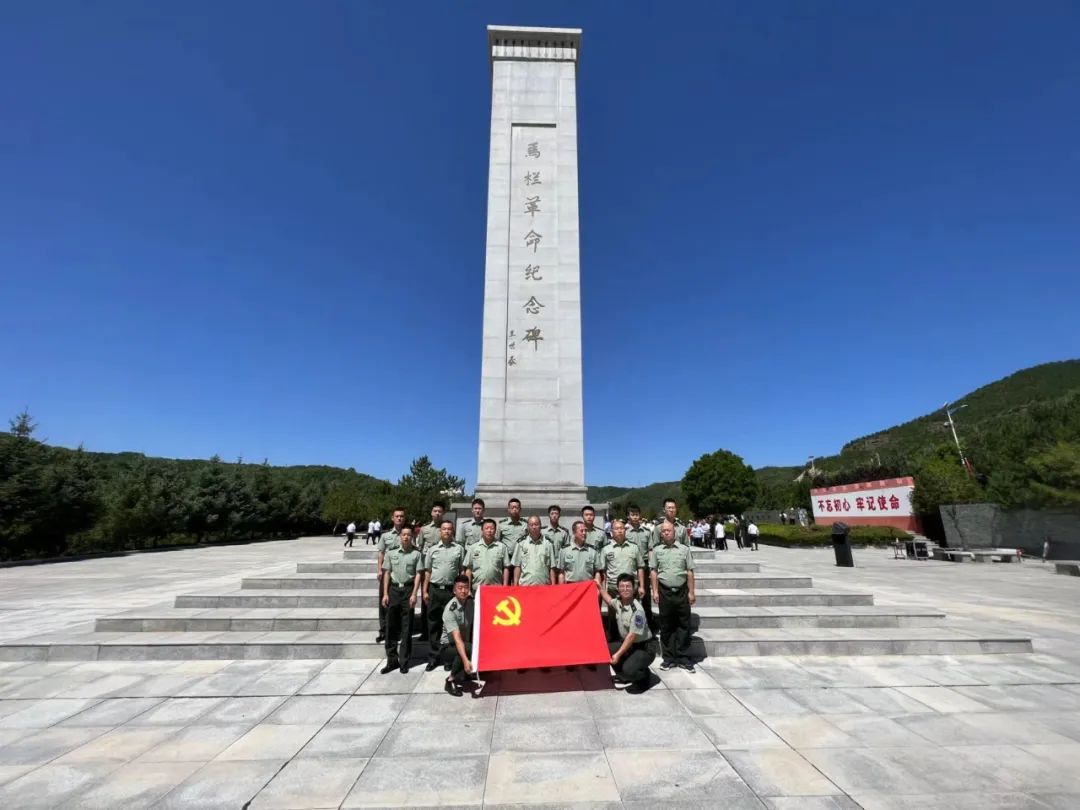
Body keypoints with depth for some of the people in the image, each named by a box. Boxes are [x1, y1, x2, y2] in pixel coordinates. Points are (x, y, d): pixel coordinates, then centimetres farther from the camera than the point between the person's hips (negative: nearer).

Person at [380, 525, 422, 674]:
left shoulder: (416, 554, 1)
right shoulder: (391, 553, 6)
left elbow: (418, 575, 0)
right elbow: (387, 573, 7)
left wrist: (414, 594, -8)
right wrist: (385, 594, 1)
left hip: (408, 589, -2)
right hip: (394, 589, 2)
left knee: (406, 627, 3)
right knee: (391, 626, 6)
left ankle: (404, 661, 13)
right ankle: (392, 660, 17)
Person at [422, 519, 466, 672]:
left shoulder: (459, 549, 3)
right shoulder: (432, 549, 6)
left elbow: (462, 571, 5)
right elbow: (427, 572, 9)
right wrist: (425, 591, 5)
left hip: (452, 590, -1)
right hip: (434, 590, 1)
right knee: (433, 624, 9)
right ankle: (433, 657, 20)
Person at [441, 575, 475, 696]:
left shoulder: (471, 602, -5)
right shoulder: (450, 610, -24)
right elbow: (457, 638, -33)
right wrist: (465, 660, -43)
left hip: (466, 644, 6)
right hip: (448, 647, -6)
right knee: (469, 649, -35)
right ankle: (451, 680, -15)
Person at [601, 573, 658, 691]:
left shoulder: (637, 610, -28)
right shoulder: (618, 602, -6)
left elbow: (632, 636, -26)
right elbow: (609, 600, 21)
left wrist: (618, 654, -25)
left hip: (645, 647, -8)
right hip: (626, 642, 8)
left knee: (628, 669, -27)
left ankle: (643, 677, 9)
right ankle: (625, 678, 15)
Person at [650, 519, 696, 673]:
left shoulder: (684, 549, 3)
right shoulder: (657, 550, 4)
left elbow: (690, 572, 3)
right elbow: (654, 572, 5)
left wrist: (691, 592, 0)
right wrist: (655, 591, -1)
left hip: (682, 591, 0)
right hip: (665, 591, 0)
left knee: (684, 625, 5)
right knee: (666, 626, 7)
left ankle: (684, 657, 16)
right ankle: (669, 658, 18)